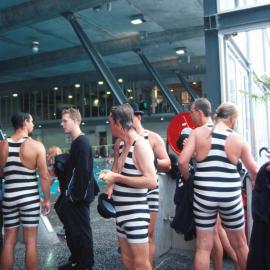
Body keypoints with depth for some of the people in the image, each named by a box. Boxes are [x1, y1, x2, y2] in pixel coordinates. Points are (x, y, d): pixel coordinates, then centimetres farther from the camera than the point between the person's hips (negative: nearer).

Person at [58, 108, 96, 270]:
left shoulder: (82, 142, -18)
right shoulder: (78, 141, 12)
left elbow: (82, 171, -24)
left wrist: (77, 195, -22)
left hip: (79, 195, -10)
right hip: (75, 194, 10)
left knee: (81, 230, 2)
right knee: (74, 228, 18)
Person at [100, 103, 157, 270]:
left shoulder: (140, 145, -16)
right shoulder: (126, 145, 11)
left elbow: (151, 181, -25)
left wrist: (117, 178, -22)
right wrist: (112, 175, 5)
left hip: (135, 213, -9)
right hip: (123, 213, 9)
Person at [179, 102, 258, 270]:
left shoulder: (199, 132, -2)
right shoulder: (238, 139, 2)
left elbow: (182, 161, -9)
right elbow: (254, 171, 13)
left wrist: (188, 179, 10)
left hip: (204, 194, 0)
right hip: (230, 195, 1)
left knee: (203, 246, 10)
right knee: (240, 244, 21)